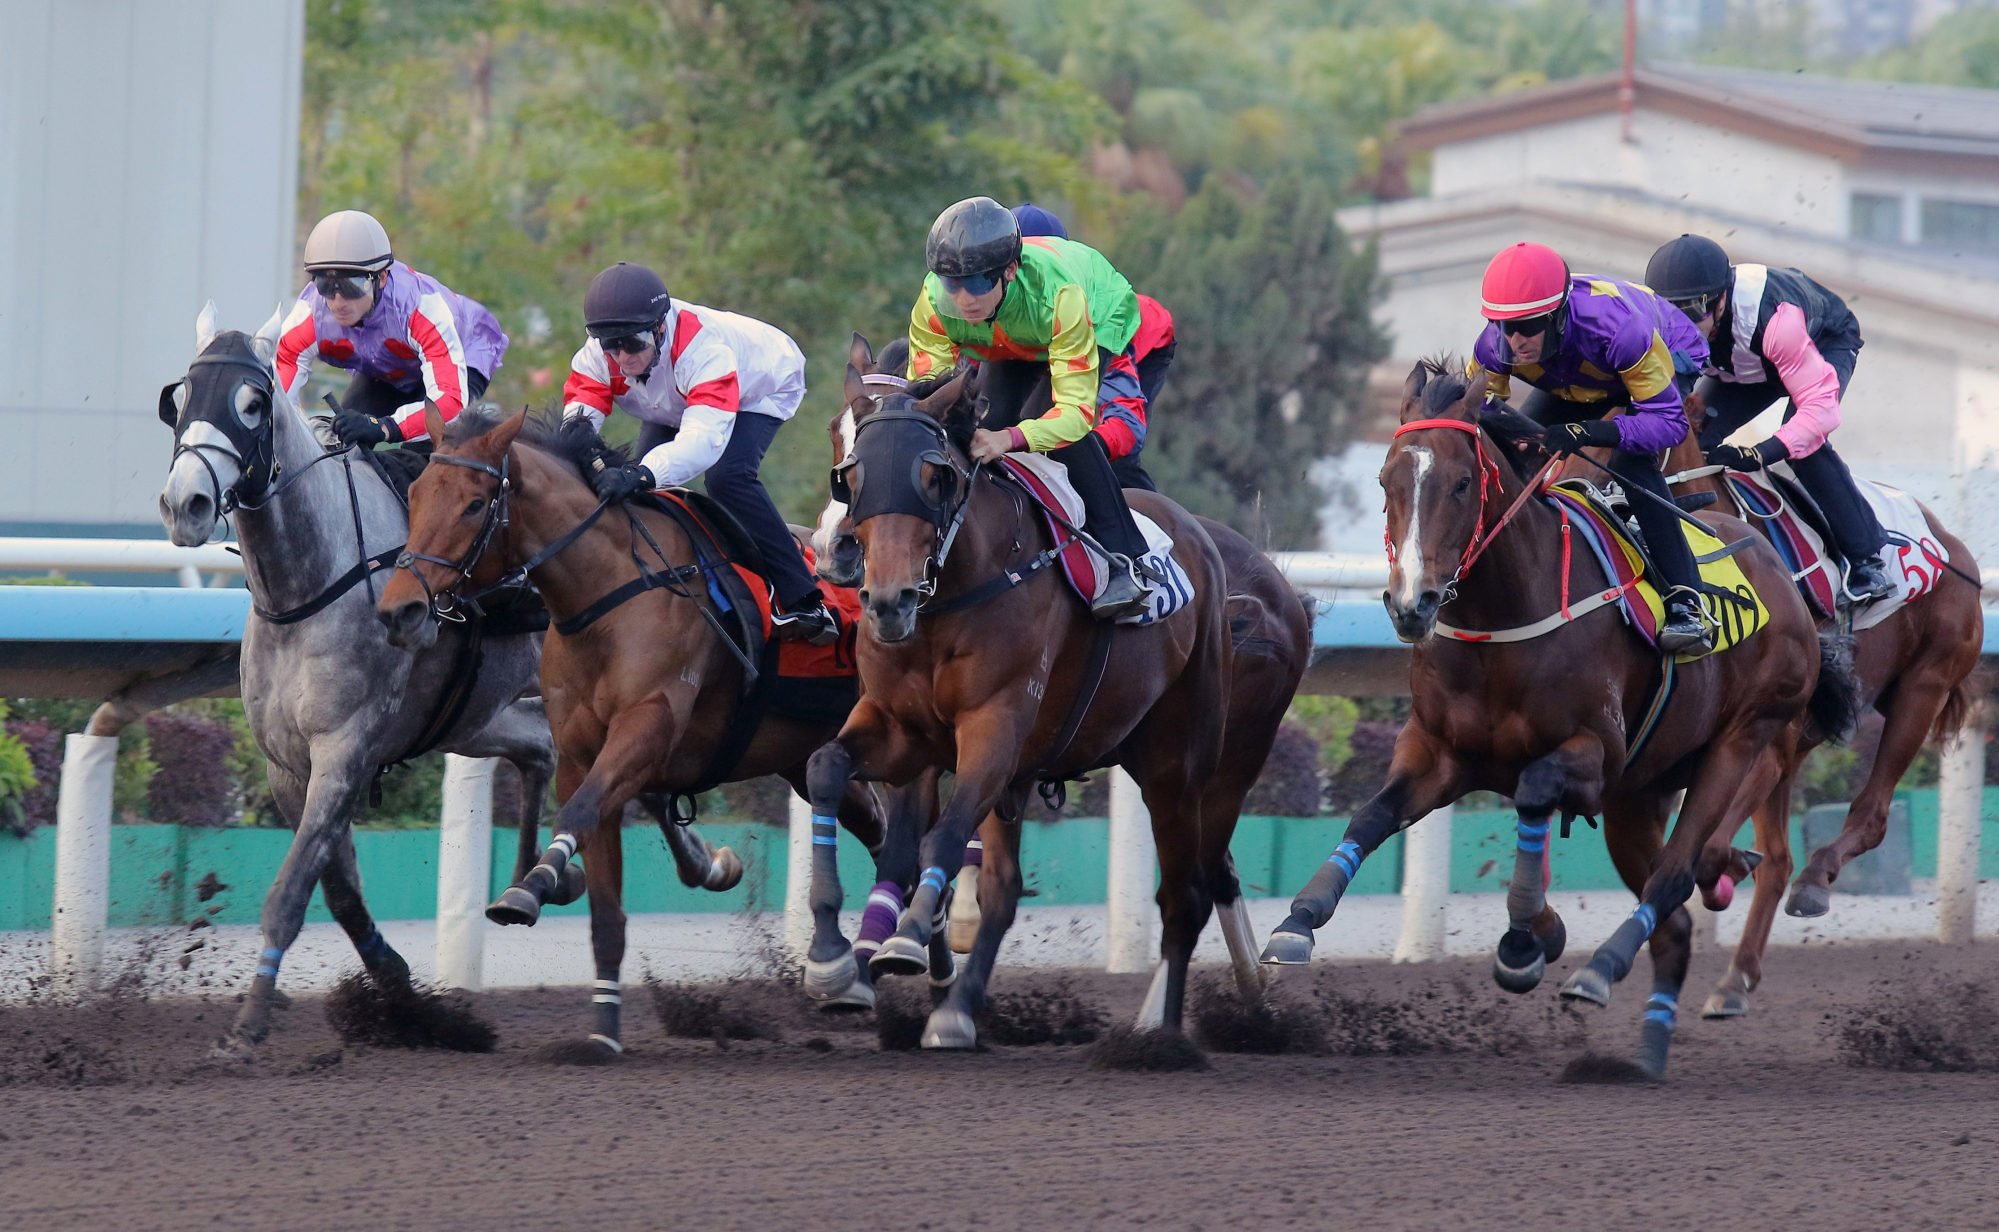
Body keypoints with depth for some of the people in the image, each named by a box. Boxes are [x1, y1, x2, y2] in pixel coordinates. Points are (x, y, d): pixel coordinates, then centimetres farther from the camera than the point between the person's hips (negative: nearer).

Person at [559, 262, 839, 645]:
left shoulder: (704, 348, -46)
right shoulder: (597, 355, -29)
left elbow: (704, 438, -58)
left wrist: (641, 474, -75)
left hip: (759, 393, -6)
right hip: (670, 407, 6)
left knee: (726, 476, -31)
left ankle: (802, 602, -28)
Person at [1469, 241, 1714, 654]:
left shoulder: (1617, 328, -46)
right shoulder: (1495, 346, -31)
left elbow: (1668, 420, -44)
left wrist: (1582, 433, -57)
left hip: (1669, 360, -6)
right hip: (1575, 382, 6)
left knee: (1630, 462, -32)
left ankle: (1687, 605, -30)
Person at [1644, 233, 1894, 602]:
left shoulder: (1773, 318, -47)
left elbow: (1821, 405, -46)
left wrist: (1759, 455, -59)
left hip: (1827, 341, -5)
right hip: (1742, 367, 5)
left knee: (1804, 442, -31)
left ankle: (1868, 554, -17)